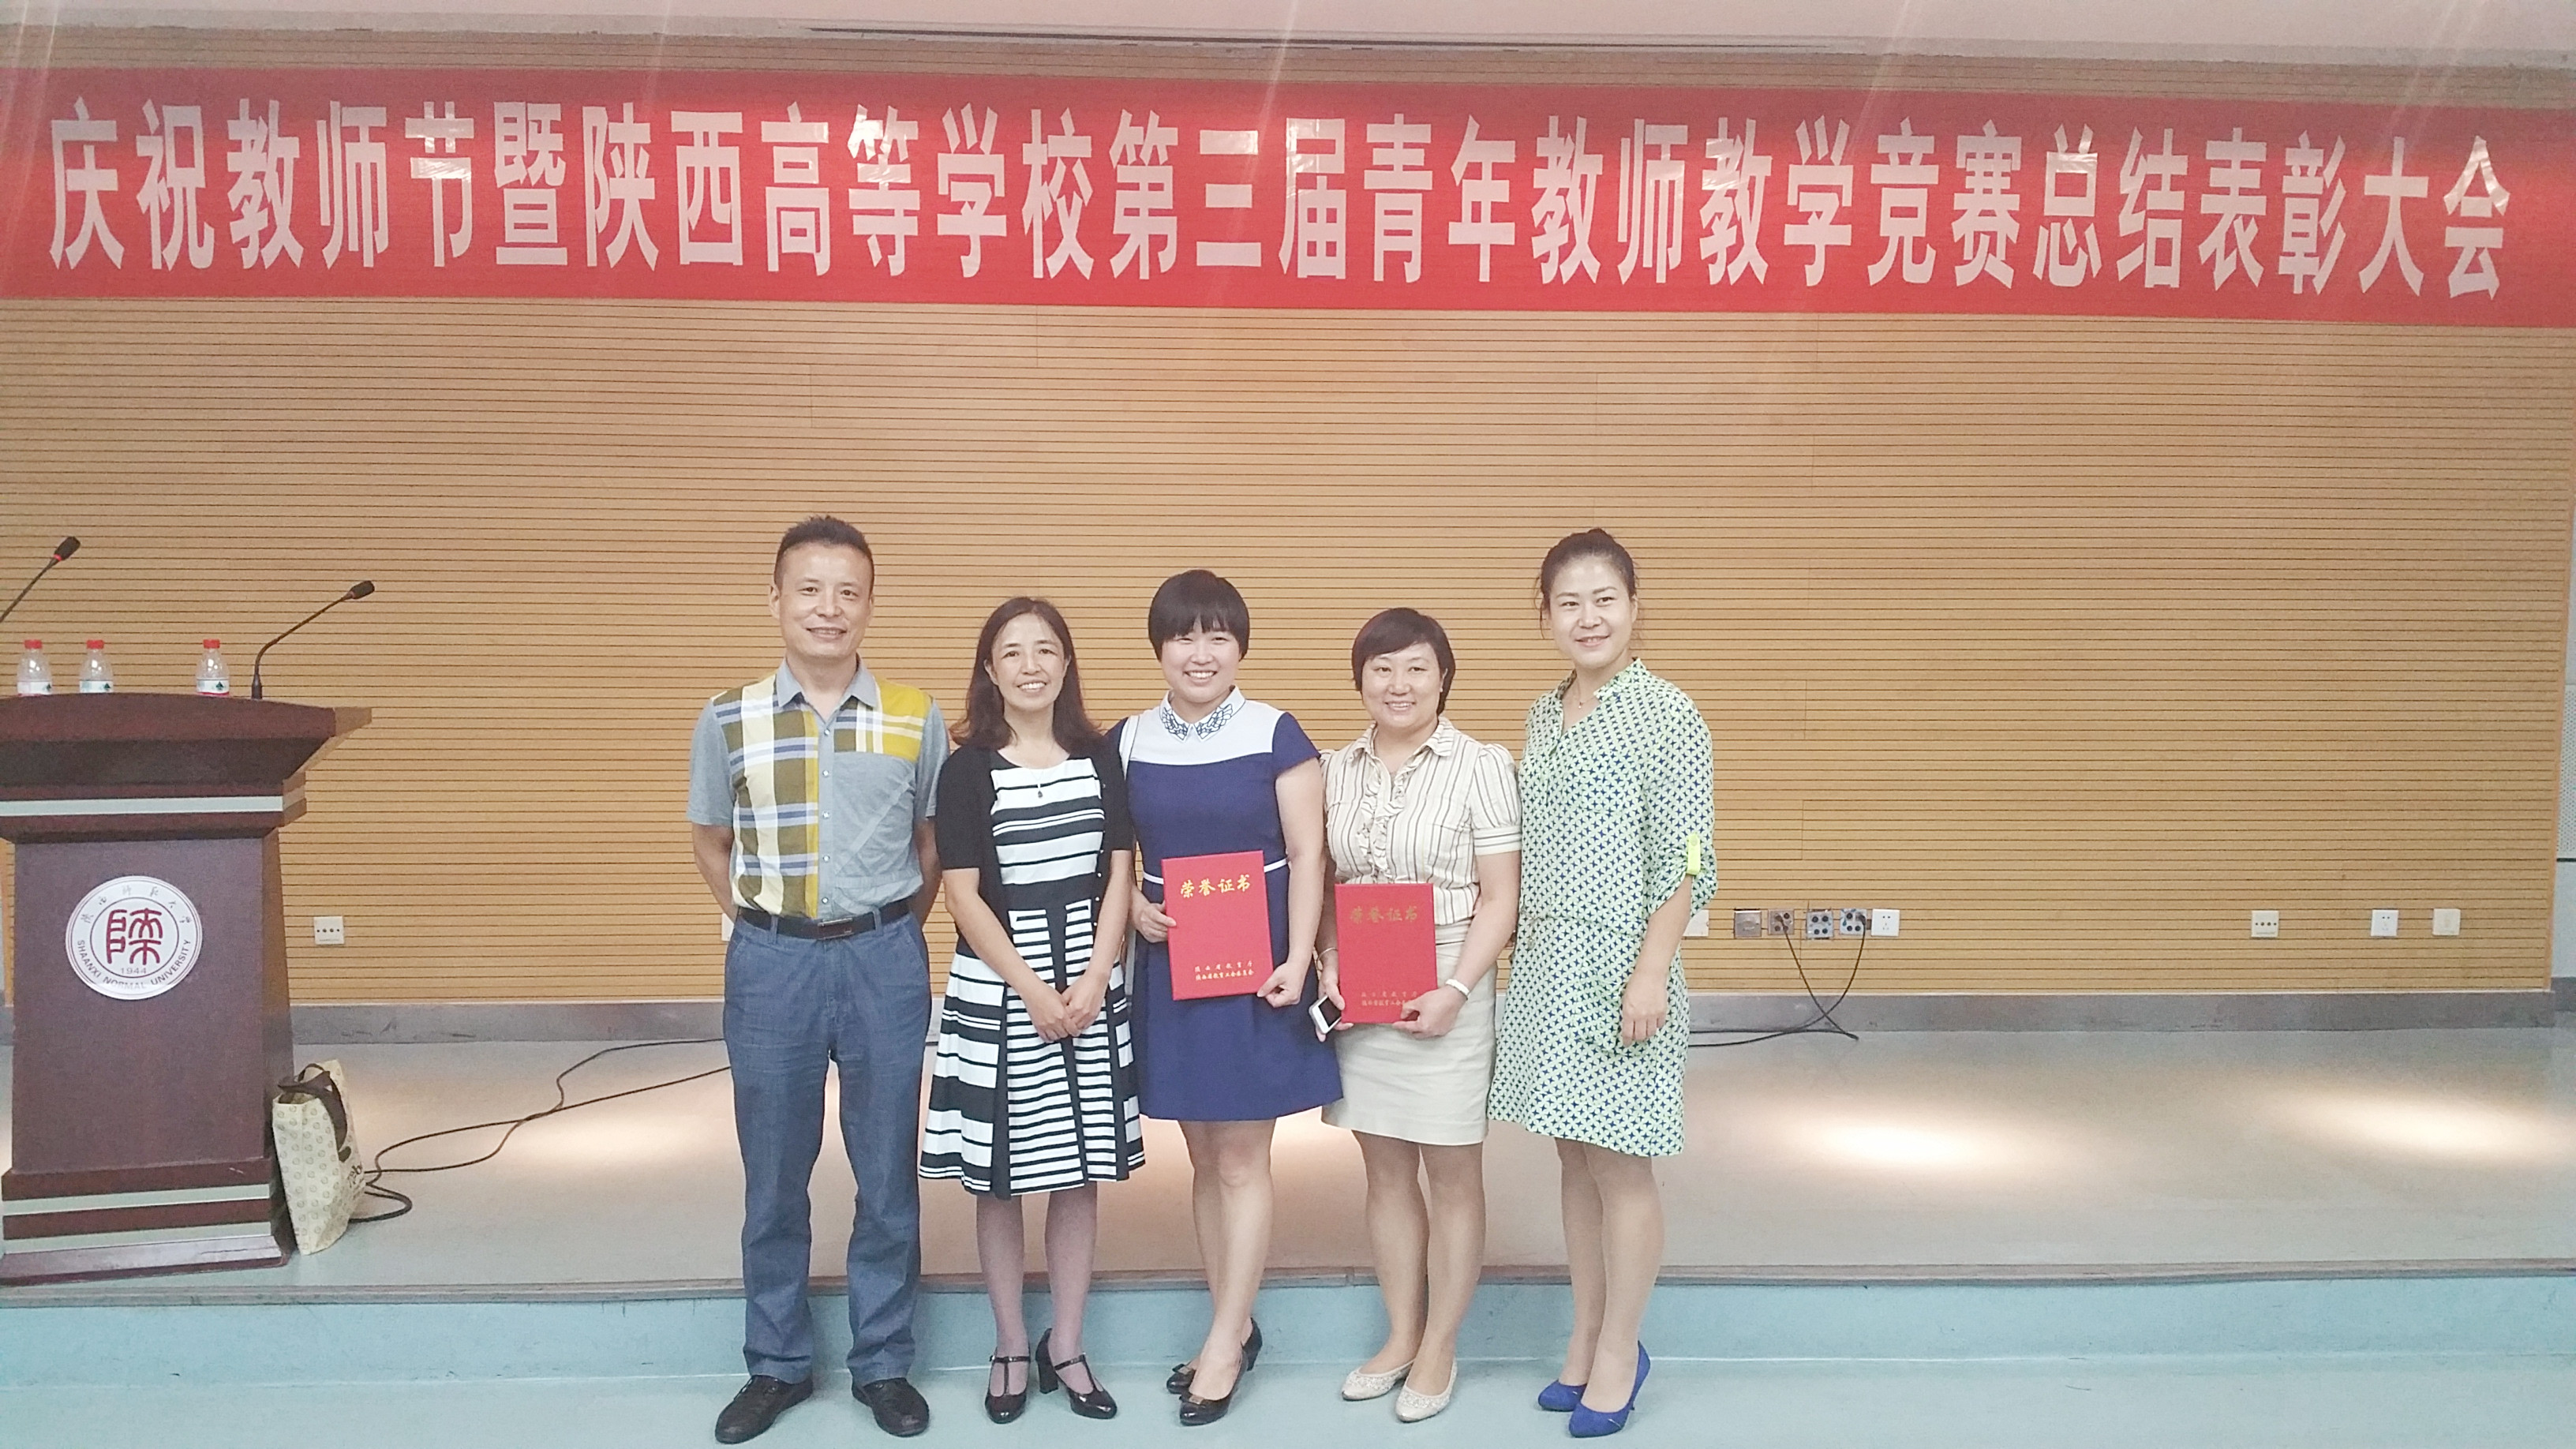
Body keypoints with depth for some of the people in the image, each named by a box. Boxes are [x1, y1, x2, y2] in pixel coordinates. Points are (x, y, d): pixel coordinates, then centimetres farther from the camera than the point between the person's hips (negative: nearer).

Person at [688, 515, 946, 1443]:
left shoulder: (917, 720, -2)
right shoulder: (728, 720, -1)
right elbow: (712, 845, 11)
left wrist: (889, 935, 6)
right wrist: (768, 929, 5)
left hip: (885, 962, 0)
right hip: (771, 963, 1)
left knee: (888, 1176, 9)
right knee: (773, 1178, 11)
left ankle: (884, 1364, 25)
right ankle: (777, 1364, 28)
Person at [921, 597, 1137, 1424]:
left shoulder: (1100, 757, 4)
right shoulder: (968, 769, -4)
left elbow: (1119, 876, 3)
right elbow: (963, 897, -7)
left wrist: (1092, 982, -8)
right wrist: (1033, 991, -12)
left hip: (1091, 987, 2)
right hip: (997, 991, -2)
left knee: (1080, 1172, 8)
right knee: (999, 1177, 7)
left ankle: (1065, 1346, 22)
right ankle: (1010, 1347, 23)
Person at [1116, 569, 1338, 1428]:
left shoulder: (1277, 735, -6)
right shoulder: (1127, 742, 3)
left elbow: (1306, 855, -7)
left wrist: (1297, 960, -15)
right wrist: (1131, 906, -8)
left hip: (1255, 965, -3)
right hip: (1169, 968, 4)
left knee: (1242, 1159, 2)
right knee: (1203, 1159, 12)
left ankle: (1224, 1343, 12)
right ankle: (1236, 1328, 26)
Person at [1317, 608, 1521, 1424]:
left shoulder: (1482, 766, -8)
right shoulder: (1337, 771, 5)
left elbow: (1500, 899, -9)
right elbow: (1328, 886, 12)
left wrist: (1454, 992, -17)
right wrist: (1328, 963, -4)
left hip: (1445, 994, -4)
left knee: (1452, 1175, 8)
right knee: (1385, 1173, 14)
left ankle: (1439, 1349, 22)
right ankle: (1400, 1337, 29)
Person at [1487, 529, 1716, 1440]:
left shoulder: (1665, 715, -9)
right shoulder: (1544, 716, 10)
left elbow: (1684, 860, -13)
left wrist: (1651, 973, -17)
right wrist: (1523, 959, 13)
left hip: (1619, 963, -6)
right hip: (1545, 963, 6)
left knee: (1620, 1164, 3)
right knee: (1576, 1159, 13)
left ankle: (1619, 1354, 17)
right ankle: (1586, 1339, 26)